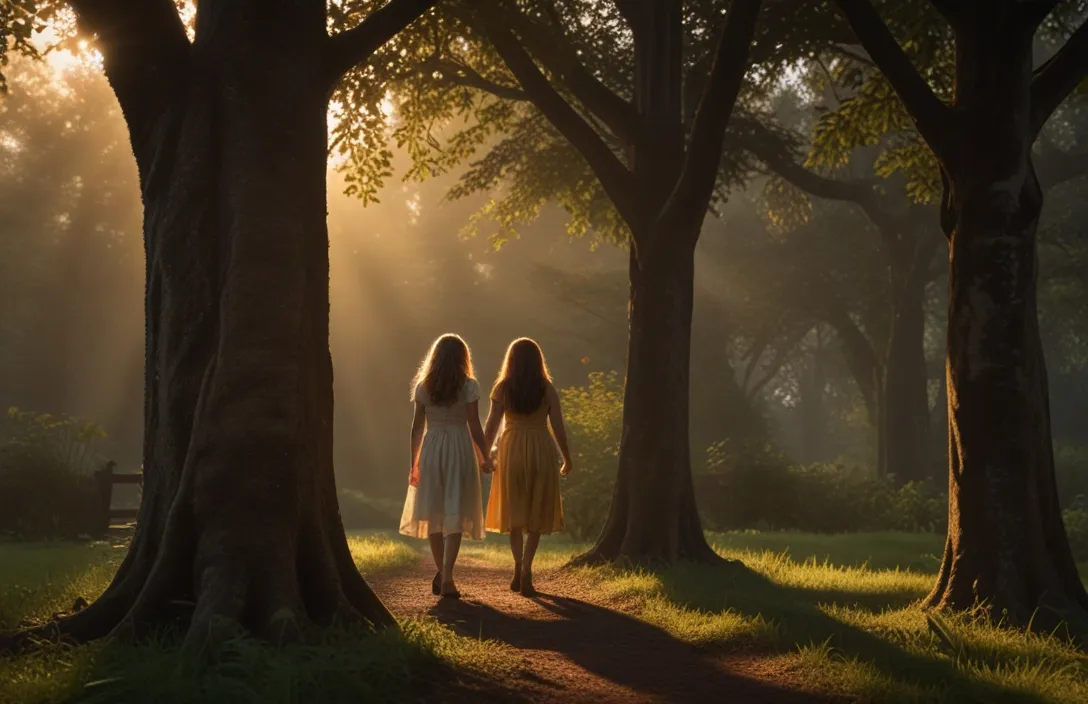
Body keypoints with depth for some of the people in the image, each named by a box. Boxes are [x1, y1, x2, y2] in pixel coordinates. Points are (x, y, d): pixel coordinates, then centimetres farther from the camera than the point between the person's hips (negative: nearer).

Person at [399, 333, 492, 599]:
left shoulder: (423, 386, 3)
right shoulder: (469, 386, -5)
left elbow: (417, 427, 4)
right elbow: (474, 427, -7)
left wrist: (414, 462, 9)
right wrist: (484, 457, 4)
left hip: (431, 449, 3)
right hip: (459, 447, -3)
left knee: (434, 513, 14)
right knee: (455, 514, -1)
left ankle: (441, 572, 21)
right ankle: (447, 577, -7)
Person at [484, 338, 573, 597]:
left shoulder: (502, 388, -1)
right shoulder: (547, 389, -2)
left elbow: (491, 426, -2)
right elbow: (558, 428, -3)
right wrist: (567, 459, 9)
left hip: (512, 450, 1)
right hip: (541, 451, -1)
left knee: (514, 512, 16)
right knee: (536, 514, 7)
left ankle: (519, 570, 9)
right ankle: (526, 573, -3)